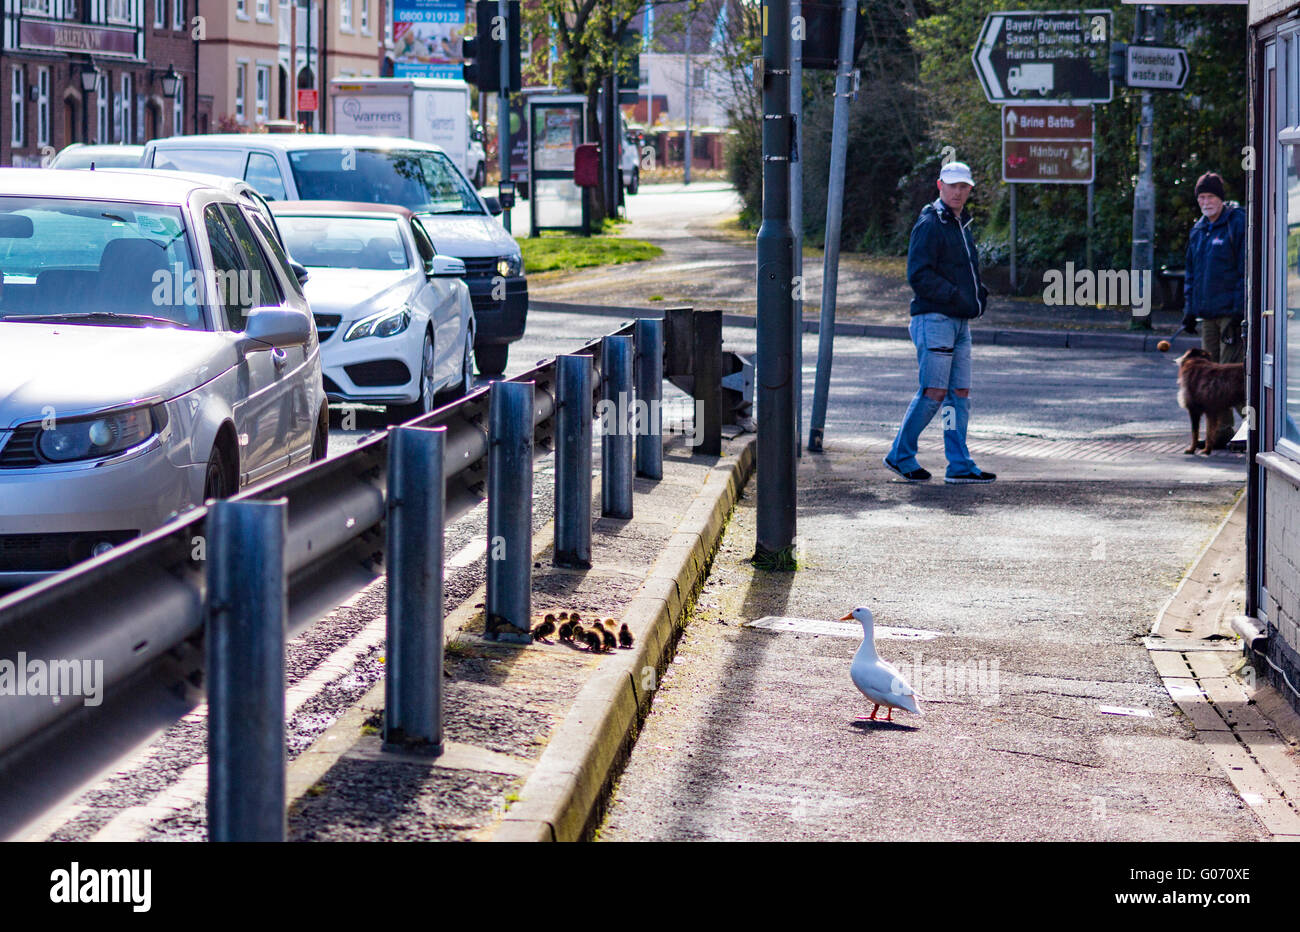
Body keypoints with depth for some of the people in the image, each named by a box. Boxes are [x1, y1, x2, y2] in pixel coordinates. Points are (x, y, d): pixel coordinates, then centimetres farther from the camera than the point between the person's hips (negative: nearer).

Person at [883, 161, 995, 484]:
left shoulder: (962, 226, 19)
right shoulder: (929, 225, -10)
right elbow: (918, 276, -18)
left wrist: (979, 293, 10)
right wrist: (957, 297, -20)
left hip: (959, 323, 9)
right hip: (934, 320, -9)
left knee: (960, 394, 6)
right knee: (933, 393, -10)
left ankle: (960, 465, 8)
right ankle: (900, 455, 2)